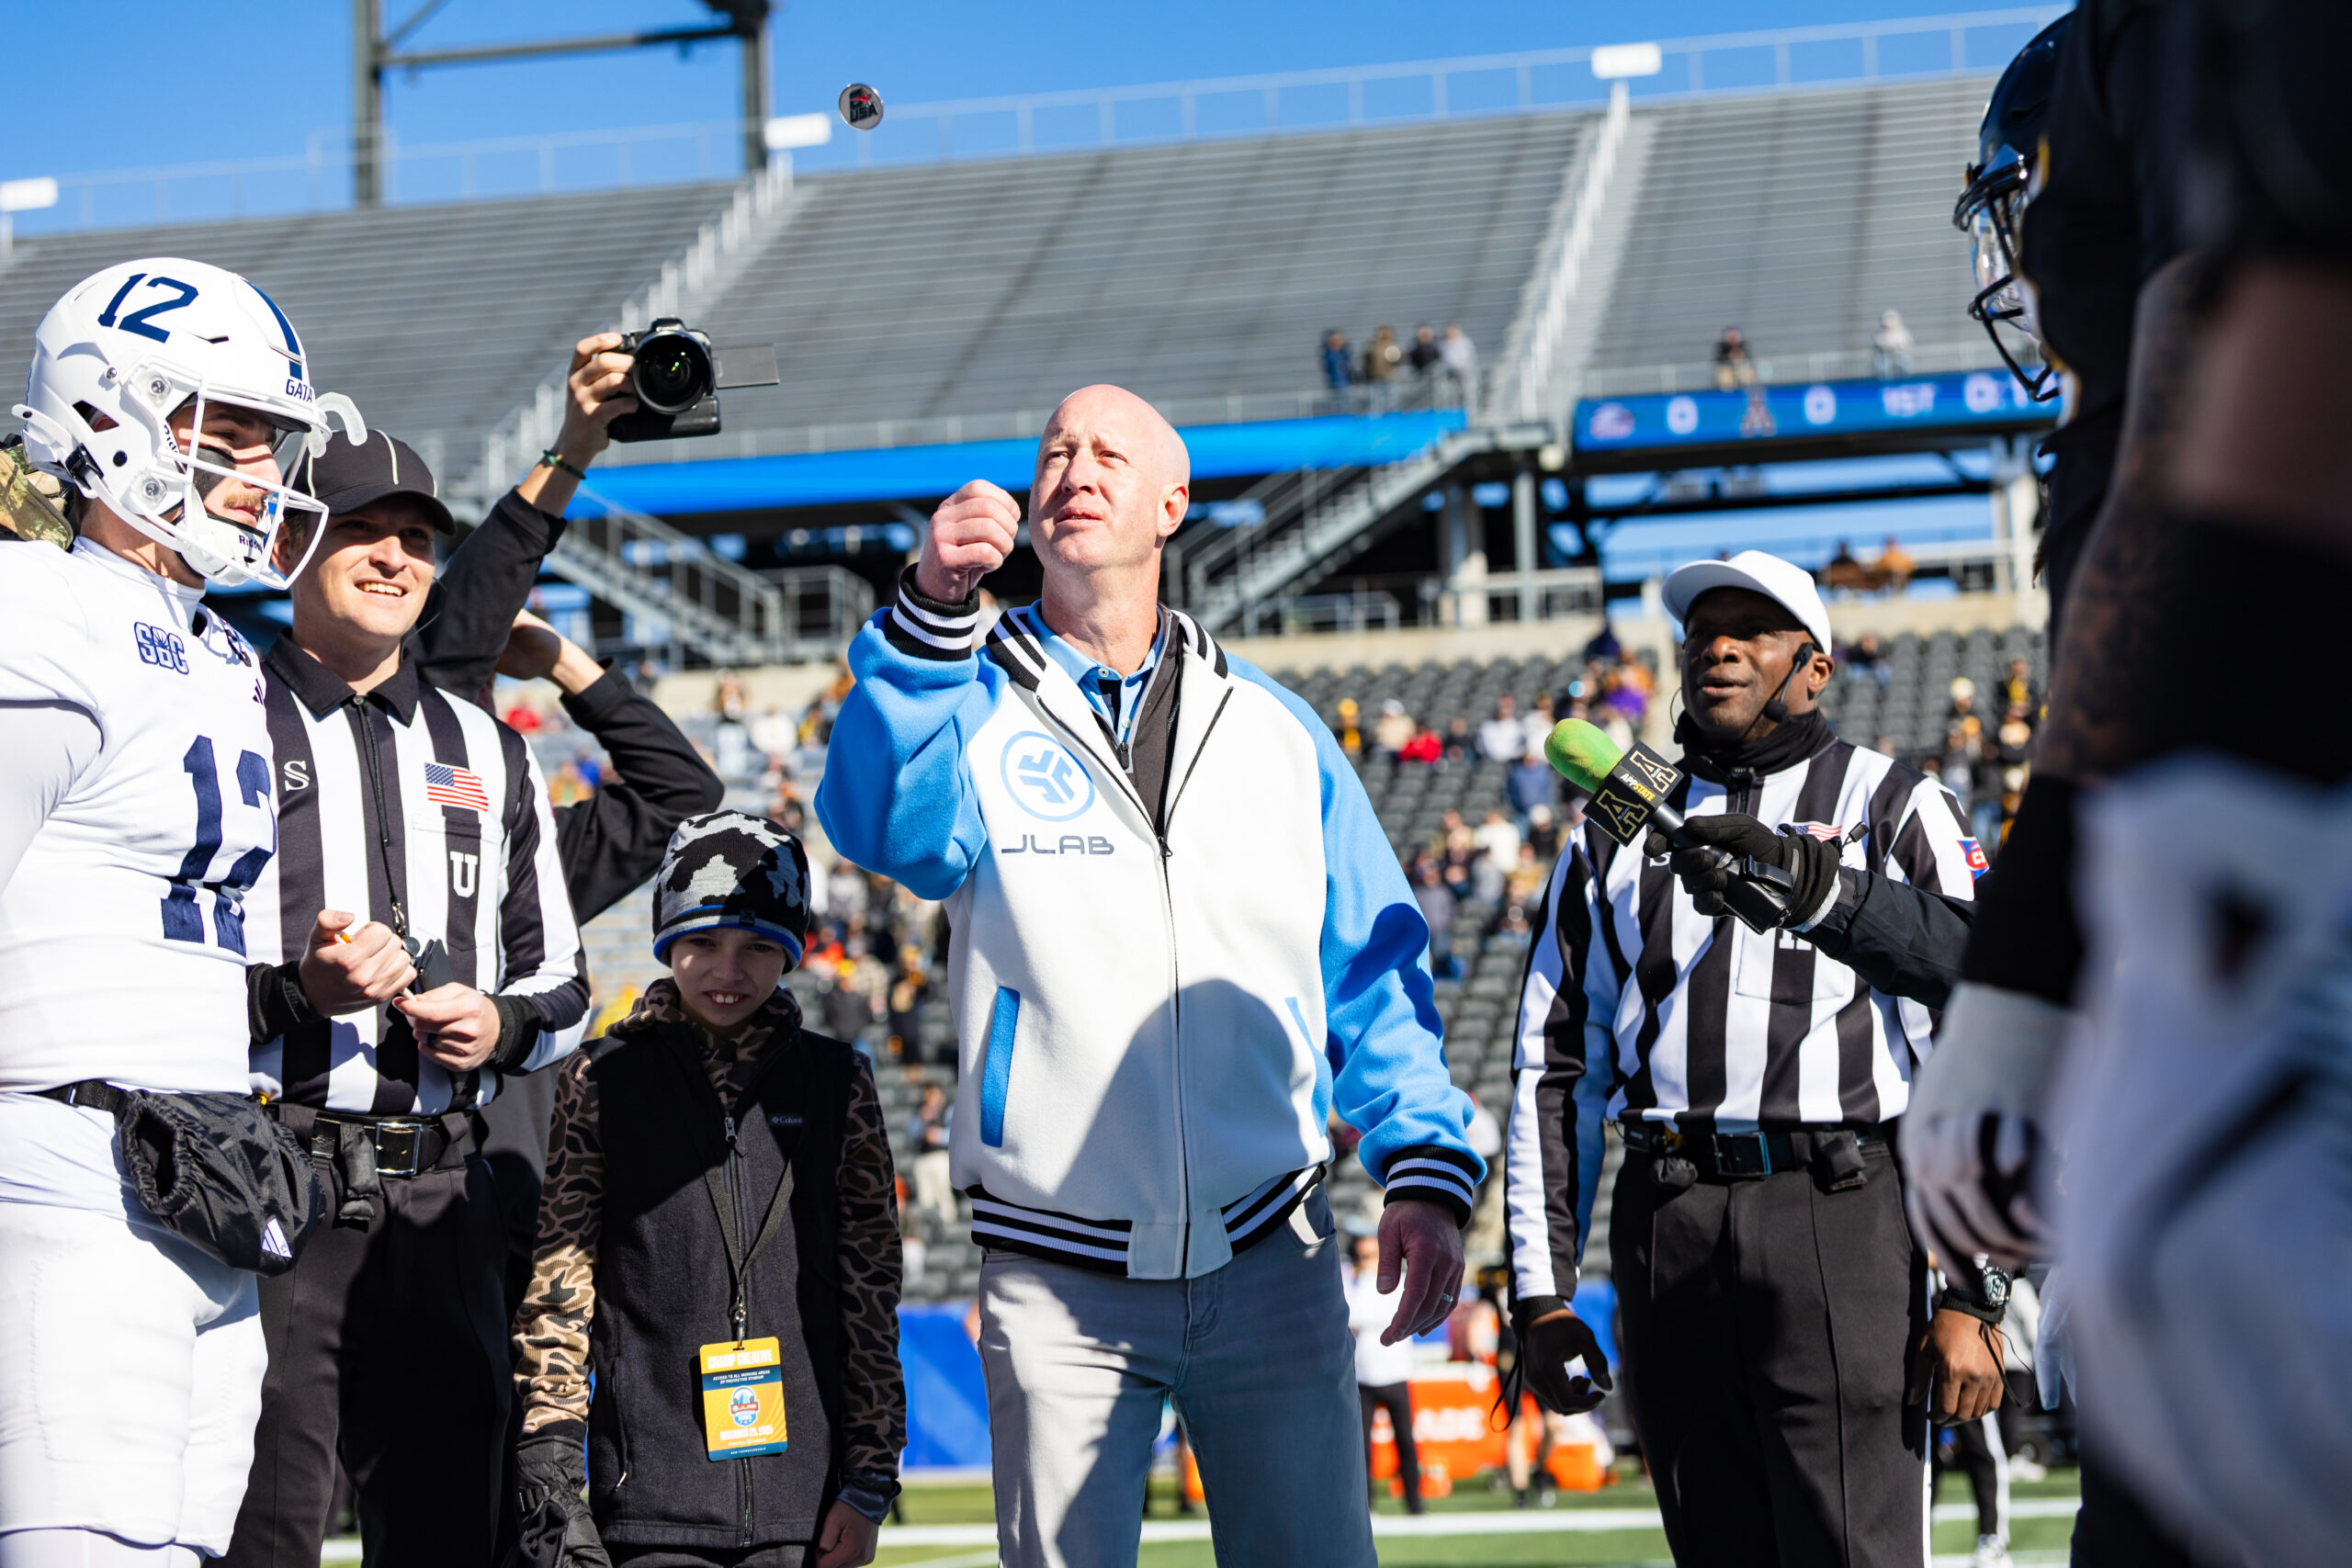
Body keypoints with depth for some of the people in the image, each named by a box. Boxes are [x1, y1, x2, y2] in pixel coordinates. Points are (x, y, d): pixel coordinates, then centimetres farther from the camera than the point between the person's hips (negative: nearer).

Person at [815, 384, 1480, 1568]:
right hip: (1056, 1282, -2)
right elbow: (881, 821, -21)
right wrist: (930, 609, -36)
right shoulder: (975, 714, 2)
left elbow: (1373, 972, 11)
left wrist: (1426, 1167, -2)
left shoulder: (1274, 729, 10)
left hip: (1267, 1259, 2)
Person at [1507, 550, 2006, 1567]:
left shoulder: (1893, 807, 8)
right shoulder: (1617, 833, 19)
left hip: (1839, 1216, -4)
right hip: (1664, 1224, 4)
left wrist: (1974, 1297, -9)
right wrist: (1541, 1292, 8)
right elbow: (1553, 1068, 17)